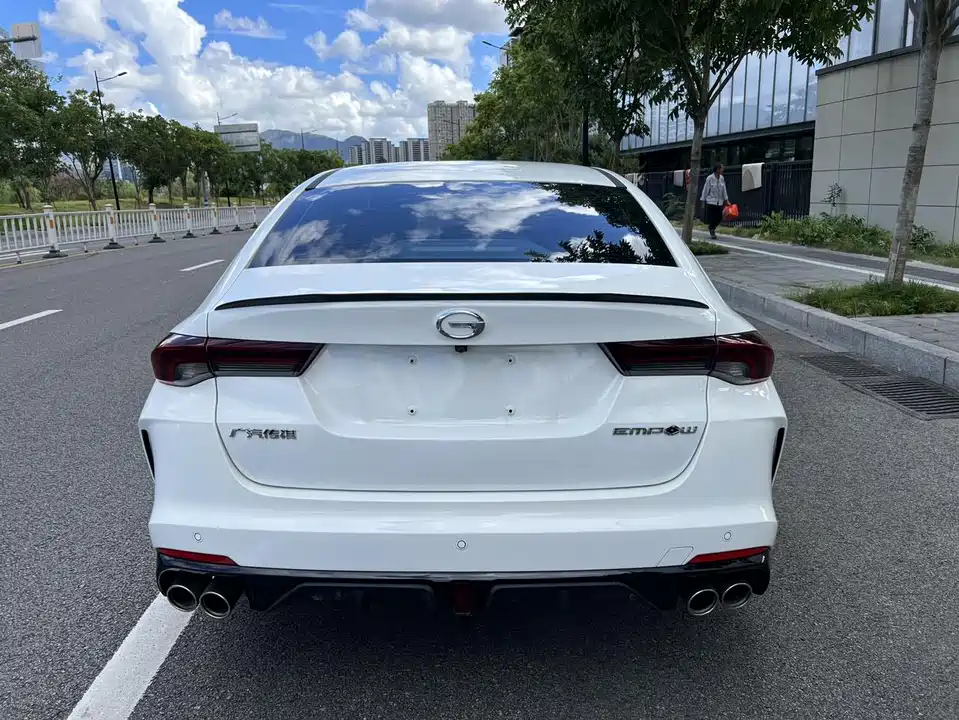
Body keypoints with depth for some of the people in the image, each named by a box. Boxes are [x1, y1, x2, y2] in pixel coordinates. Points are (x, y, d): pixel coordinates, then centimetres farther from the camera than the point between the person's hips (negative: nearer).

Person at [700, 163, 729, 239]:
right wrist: (703, 201, -5)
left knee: (719, 218, 3)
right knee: (712, 218, -3)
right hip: (711, 201, -5)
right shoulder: (710, 178, -10)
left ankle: (712, 228, 32)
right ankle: (712, 232, 19)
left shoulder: (721, 178, 4)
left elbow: (724, 190, 10)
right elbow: (705, 190, -6)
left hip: (719, 202, 5)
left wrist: (726, 200, 11)